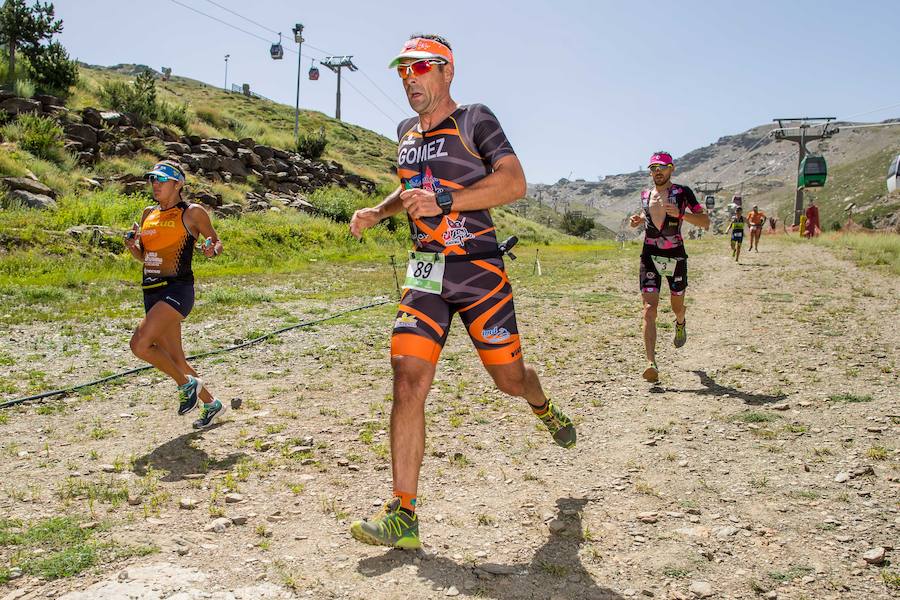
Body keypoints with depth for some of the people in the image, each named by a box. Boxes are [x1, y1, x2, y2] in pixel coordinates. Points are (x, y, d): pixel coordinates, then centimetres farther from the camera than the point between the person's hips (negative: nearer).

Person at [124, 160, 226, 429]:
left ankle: (186, 383, 1)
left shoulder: (192, 213, -3)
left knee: (140, 344, -22)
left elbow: (217, 241, 6)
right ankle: (211, 404, 27)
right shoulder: (149, 214, 15)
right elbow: (145, 256, 22)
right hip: (151, 292, 8)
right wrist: (132, 246, 1)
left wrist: (213, 249, -17)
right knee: (174, 358, 10)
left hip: (178, 289, -7)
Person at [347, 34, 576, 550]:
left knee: (510, 378, 8)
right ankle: (402, 516, -8)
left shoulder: (475, 120, -3)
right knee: (408, 381, -12)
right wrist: (378, 212, 13)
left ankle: (545, 408, 48)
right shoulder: (407, 132, 15)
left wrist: (445, 202, -26)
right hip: (425, 274, 4)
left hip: (479, 269, -4)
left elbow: (515, 183, -17)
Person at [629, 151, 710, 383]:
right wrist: (638, 219, 6)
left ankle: (681, 324, 56)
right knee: (649, 310, -13)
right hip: (650, 257, 1)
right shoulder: (645, 195, 8)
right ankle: (651, 363, -18)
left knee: (677, 306, 17)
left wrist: (680, 213, -21)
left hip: (676, 257, -1)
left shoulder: (682, 192, -3)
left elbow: (705, 222, -5)